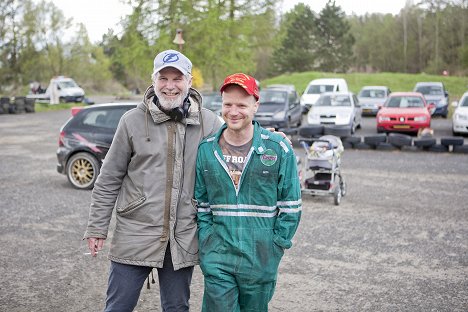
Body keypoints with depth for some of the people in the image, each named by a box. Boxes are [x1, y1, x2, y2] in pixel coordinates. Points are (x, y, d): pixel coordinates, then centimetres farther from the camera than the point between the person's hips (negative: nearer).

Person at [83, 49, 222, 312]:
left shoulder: (210, 123, -1)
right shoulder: (133, 121, -2)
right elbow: (109, 179, 2)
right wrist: (97, 228, 1)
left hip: (183, 240, 1)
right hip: (134, 234, -1)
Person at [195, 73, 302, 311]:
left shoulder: (278, 149, -4)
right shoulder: (206, 149, 2)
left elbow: (291, 206, 0)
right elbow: (200, 203, 9)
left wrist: (275, 244, -4)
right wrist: (206, 241, 0)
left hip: (261, 260, 0)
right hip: (216, 259, 1)